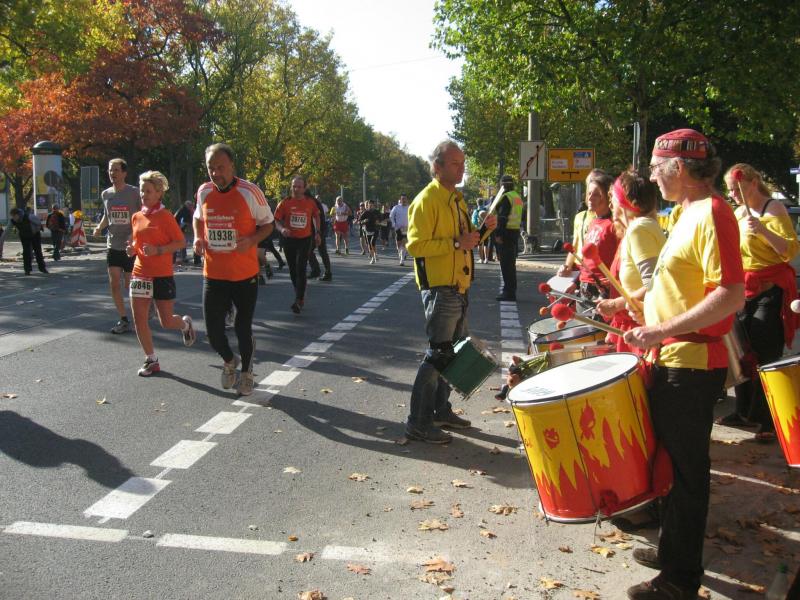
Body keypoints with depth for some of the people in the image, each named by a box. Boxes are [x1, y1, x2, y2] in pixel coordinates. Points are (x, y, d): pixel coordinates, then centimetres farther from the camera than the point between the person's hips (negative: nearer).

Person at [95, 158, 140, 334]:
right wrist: (99, 227, 1)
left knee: (130, 285, 1)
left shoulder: (134, 193, -9)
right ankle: (123, 320, 7)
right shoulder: (106, 194, 7)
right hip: (112, 245, 5)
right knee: (114, 283, -1)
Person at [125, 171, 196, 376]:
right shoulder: (136, 217, 8)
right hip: (140, 274, 5)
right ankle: (151, 360, 15)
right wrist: (132, 249, -1)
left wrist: (158, 250, -22)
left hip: (162, 275, -5)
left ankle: (185, 324, 38)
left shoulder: (165, 216, -10)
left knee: (166, 322, 2)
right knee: (139, 320, 1)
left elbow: (181, 242, -10)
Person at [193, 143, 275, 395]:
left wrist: (251, 240, -19)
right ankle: (229, 361, 34)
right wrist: (198, 237, 0)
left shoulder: (249, 191, -11)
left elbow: (267, 223, 0)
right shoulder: (204, 192, 1)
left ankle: (246, 372, 33)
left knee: (243, 328, 6)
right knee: (213, 332, 1)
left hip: (245, 275, -3)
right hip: (213, 274, 3)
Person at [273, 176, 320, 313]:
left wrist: (317, 232, 13)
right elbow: (277, 221, -2)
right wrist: (282, 229, -23)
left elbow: (316, 216, 17)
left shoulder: (310, 202, -1)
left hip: (305, 239, -2)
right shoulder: (285, 203, -5)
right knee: (293, 271, 12)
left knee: (301, 270, -13)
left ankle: (298, 301, -17)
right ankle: (301, 296, 32)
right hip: (289, 239, 2)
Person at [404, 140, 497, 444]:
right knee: (438, 353, -8)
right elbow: (415, 245, -21)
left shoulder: (457, 199, 15)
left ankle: (441, 410, 28)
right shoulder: (426, 200, -13)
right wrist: (456, 243, -26)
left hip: (459, 288, 9)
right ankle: (418, 422, 0)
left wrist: (482, 230, 5)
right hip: (439, 289, -9)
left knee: (454, 352, 16)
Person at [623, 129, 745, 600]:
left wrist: (663, 331, -24)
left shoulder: (712, 212, -17)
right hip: (674, 363, 10)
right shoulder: (691, 213, 14)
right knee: (674, 463, 20)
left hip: (691, 366, -10)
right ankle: (673, 549, 36)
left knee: (687, 471, 2)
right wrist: (651, 319, 18)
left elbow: (732, 296, -25)